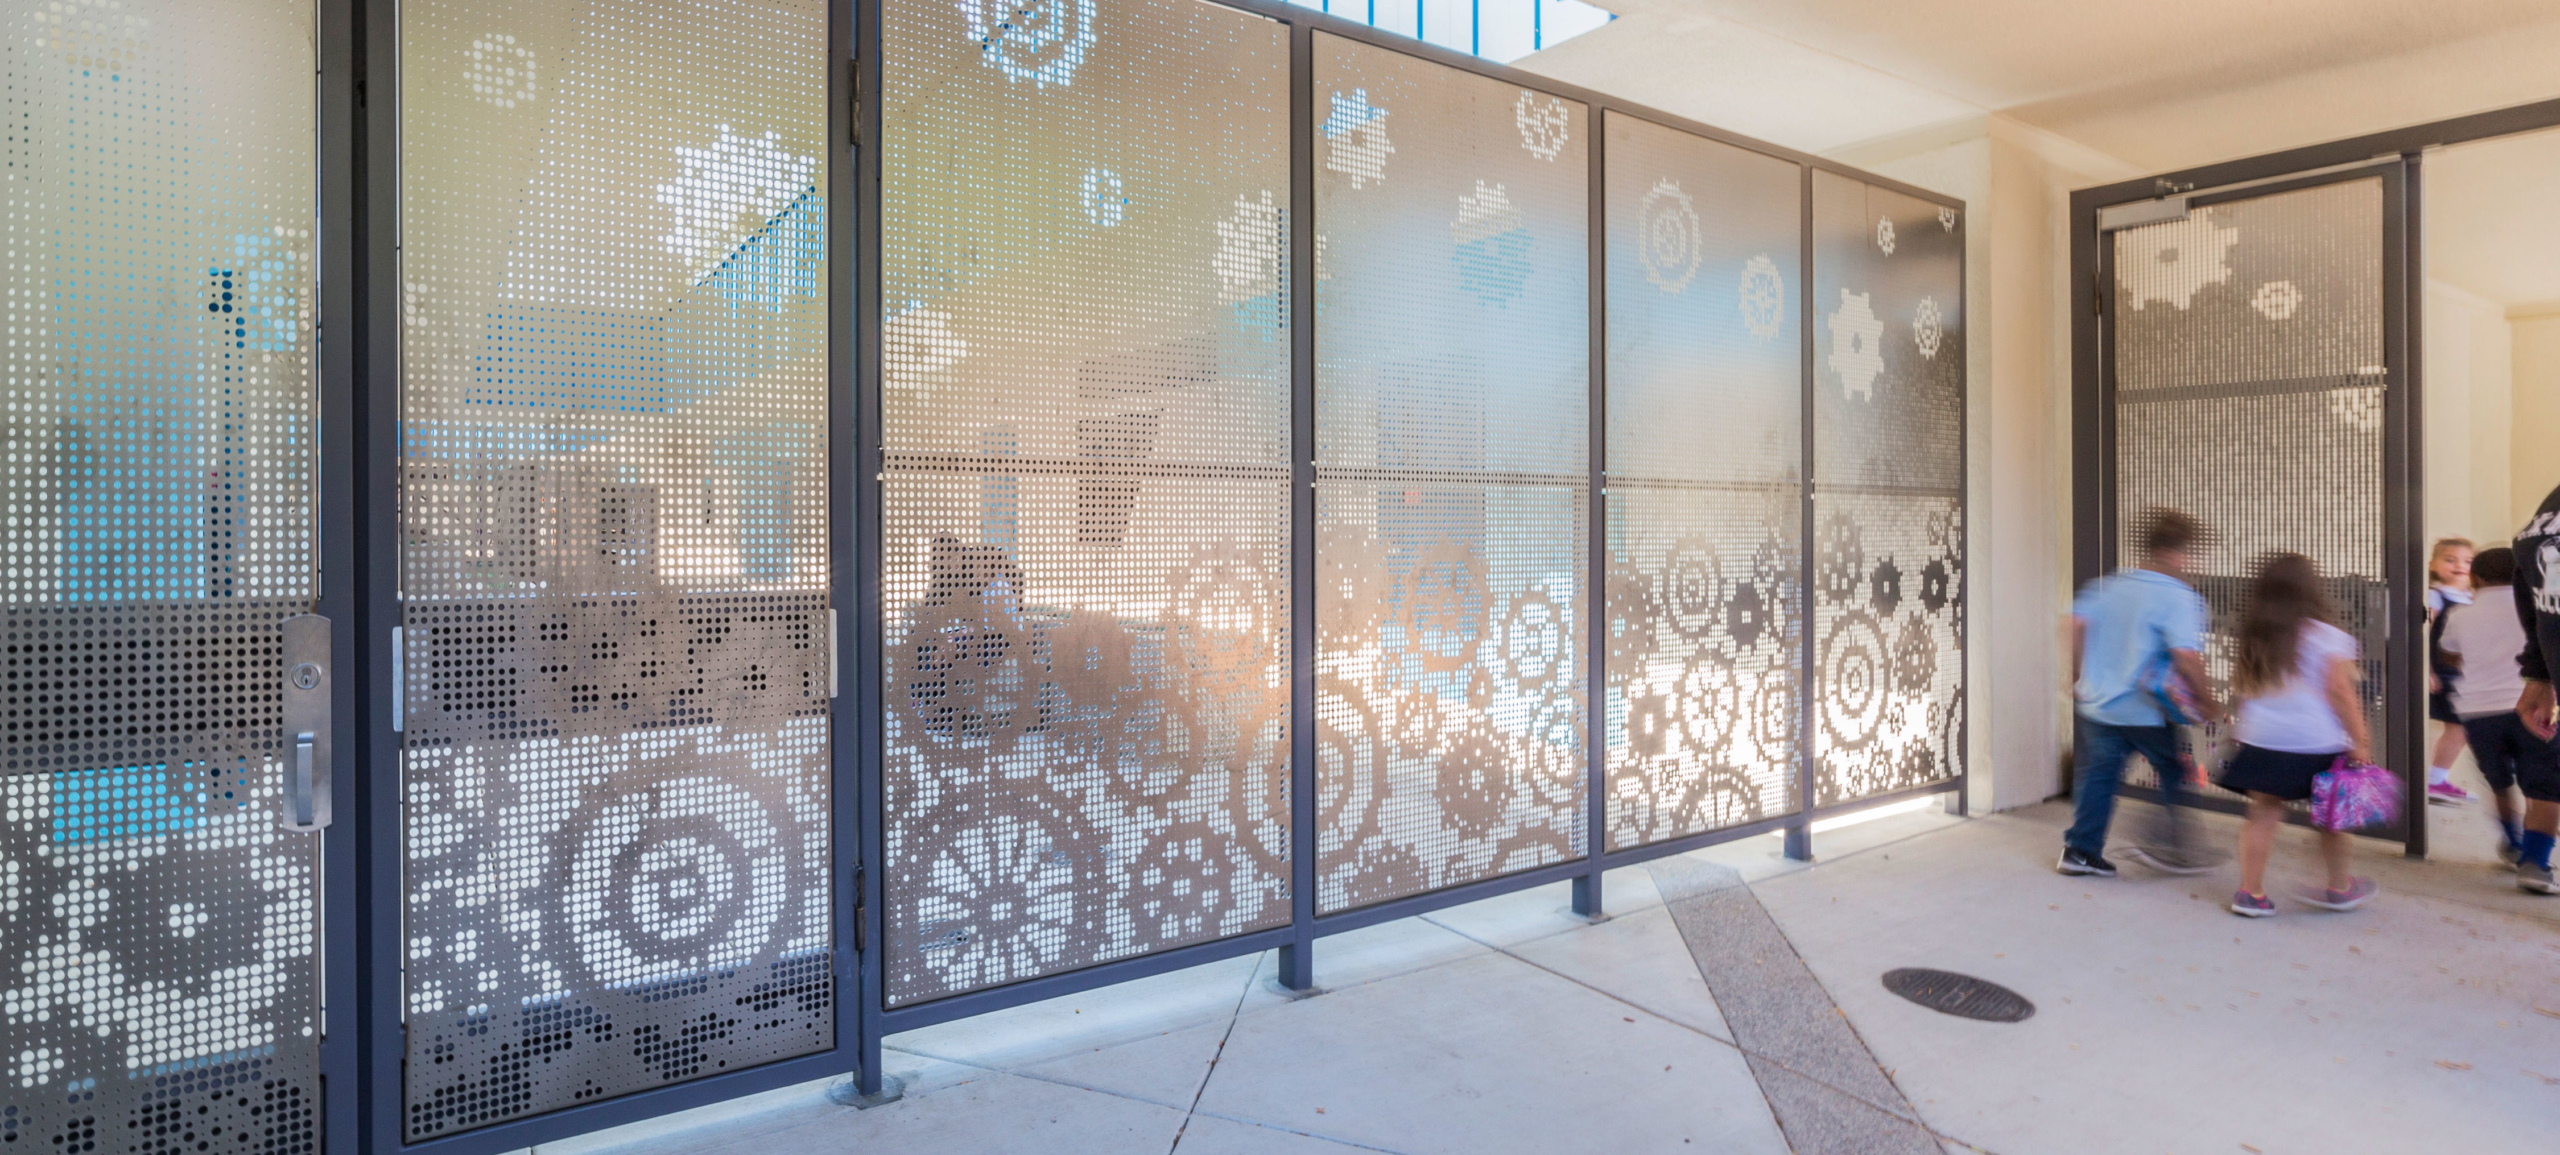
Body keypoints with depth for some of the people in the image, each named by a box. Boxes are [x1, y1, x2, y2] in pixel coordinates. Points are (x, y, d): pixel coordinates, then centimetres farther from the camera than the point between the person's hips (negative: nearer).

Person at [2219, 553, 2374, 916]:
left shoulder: (2253, 638, 5)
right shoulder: (2326, 637, -6)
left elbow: (2240, 688, 14)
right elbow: (2340, 692, -8)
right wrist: (2359, 742, -4)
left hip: (2263, 741, 2)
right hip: (2318, 745, -2)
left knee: (2263, 814, 3)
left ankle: (2251, 892, 2)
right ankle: (2340, 888, 28)